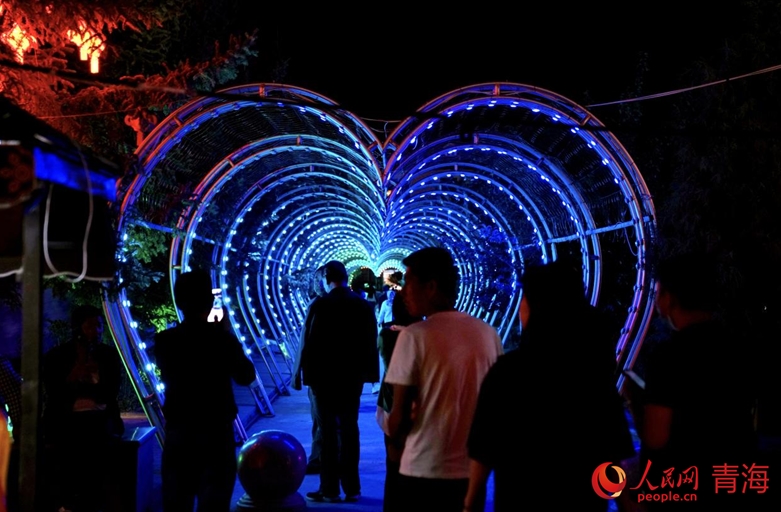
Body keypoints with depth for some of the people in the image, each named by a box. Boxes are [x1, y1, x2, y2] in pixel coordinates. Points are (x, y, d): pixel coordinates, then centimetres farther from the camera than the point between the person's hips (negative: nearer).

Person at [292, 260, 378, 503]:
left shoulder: (319, 305, -13)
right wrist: (368, 372, 11)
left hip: (324, 375, -4)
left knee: (328, 431, 3)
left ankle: (330, 489, 7)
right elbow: (371, 343, 3)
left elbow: (307, 343, -12)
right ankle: (352, 487, 15)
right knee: (349, 430, 11)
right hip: (352, 376, 4)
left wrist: (300, 373, -3)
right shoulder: (364, 305, -1)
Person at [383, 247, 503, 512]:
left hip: (425, 469, -4)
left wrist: (397, 439, 11)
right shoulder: (489, 334, 2)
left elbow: (399, 414, -10)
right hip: (473, 468, 5)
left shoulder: (415, 336, -12)